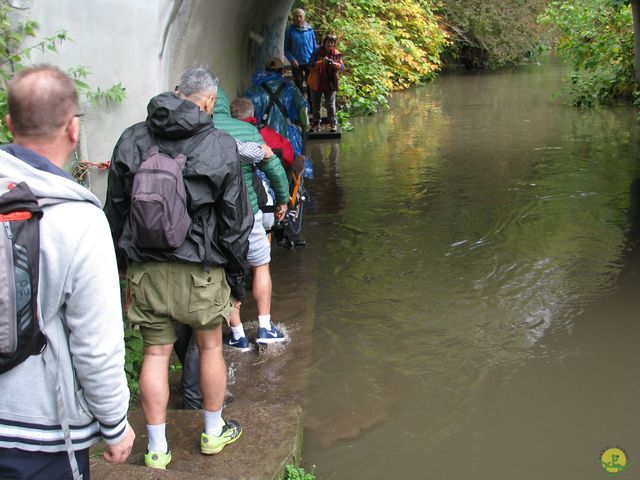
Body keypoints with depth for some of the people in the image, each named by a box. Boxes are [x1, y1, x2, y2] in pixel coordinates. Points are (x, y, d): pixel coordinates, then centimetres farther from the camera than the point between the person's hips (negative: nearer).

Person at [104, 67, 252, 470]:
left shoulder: (132, 140, 3)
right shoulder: (221, 146, -6)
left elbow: (115, 209, 8)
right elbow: (234, 219, -3)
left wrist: (123, 261, 17)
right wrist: (237, 273, 8)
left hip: (145, 267, 2)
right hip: (200, 268, -2)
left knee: (156, 353, 9)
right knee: (210, 346, 15)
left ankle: (158, 449, 17)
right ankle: (214, 432, 30)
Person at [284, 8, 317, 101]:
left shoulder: (309, 29, 1)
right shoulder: (290, 31, -4)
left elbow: (314, 45, 8)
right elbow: (286, 48, -1)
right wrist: (292, 60, -13)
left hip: (310, 62, 1)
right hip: (297, 63, -1)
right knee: (299, 86, 6)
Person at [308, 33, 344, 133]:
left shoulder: (336, 54, -1)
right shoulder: (317, 52, -6)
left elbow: (342, 68, -7)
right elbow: (311, 65, -12)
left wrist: (333, 63, -26)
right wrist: (321, 62, -28)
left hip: (330, 83, 0)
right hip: (317, 83, 0)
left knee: (330, 104, 0)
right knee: (315, 104, 11)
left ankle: (333, 124, 8)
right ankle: (316, 123, 25)